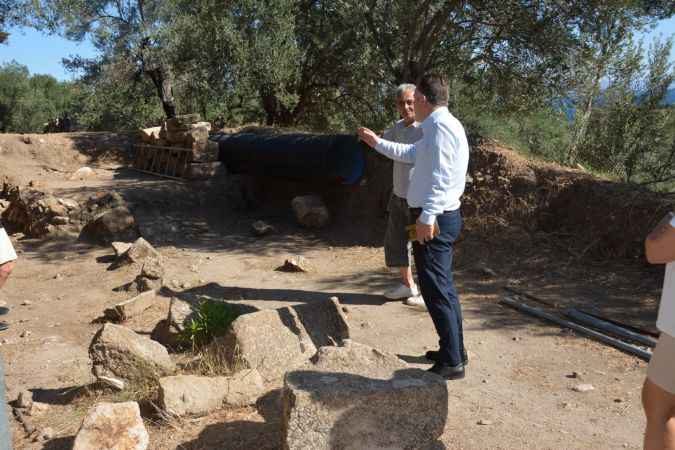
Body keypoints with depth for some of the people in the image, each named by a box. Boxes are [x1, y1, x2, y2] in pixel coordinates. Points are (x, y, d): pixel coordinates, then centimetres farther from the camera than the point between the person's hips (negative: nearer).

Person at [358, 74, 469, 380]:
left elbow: (440, 177, -25)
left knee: (436, 289, -6)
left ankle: (452, 362, 2)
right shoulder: (436, 127, 18)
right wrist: (376, 142, 39)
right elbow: (411, 154, 32)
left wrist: (427, 217, -29)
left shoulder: (441, 127, -15)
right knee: (443, 286, 17)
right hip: (441, 217, 11)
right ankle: (453, 351, 29)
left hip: (432, 220, -11)